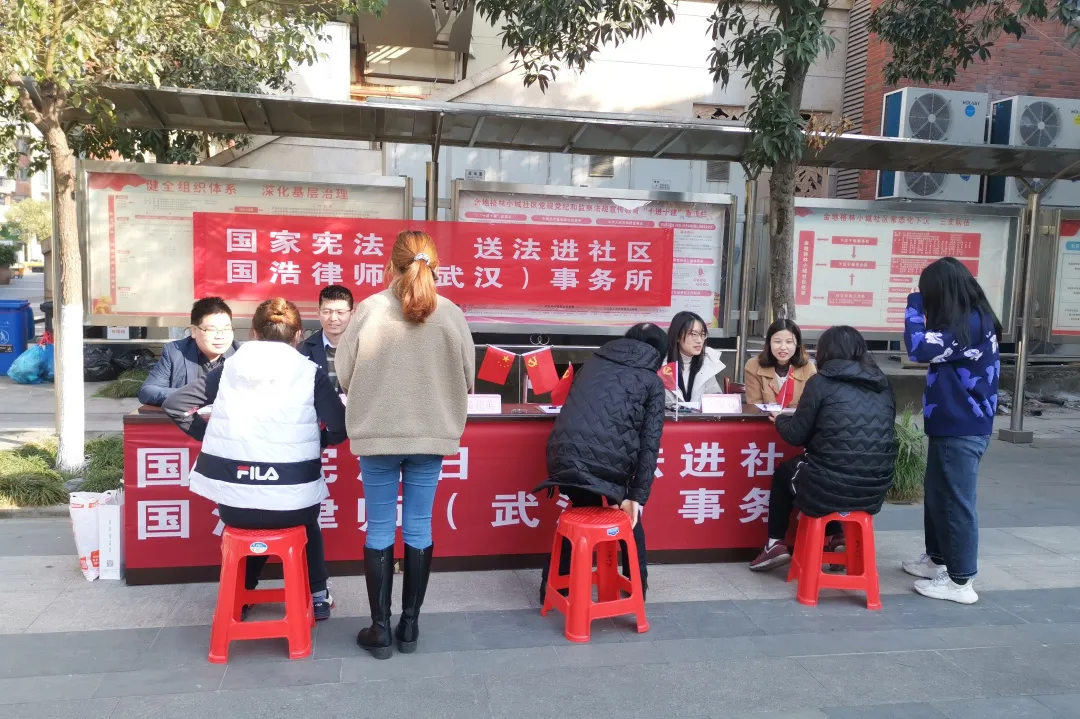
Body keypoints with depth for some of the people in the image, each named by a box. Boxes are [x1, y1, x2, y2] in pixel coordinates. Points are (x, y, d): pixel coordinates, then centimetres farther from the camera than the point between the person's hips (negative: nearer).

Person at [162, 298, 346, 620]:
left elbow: (174, 404, 8)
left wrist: (211, 434, 15)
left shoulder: (230, 367, 6)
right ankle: (318, 596, 36)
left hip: (233, 504, 2)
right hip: (292, 501, -2)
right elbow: (339, 429, -6)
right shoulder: (310, 372, -2)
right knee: (307, 518, 35)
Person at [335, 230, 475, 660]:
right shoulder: (451, 314, -6)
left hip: (377, 434, -1)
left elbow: (343, 374, -3)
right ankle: (409, 626, 21)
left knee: (379, 530, 10)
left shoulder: (370, 309, -9)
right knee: (419, 529, 11)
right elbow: (467, 379, 0)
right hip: (432, 435, 1)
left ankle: (380, 630, 17)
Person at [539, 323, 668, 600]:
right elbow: (649, 442, 3)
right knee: (629, 514, 26)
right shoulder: (652, 381, 13)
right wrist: (637, 496, 1)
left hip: (565, 457, 4)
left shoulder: (593, 362, 25)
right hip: (611, 463, -4)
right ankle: (636, 587, 34)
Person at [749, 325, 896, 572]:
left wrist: (780, 419, 21)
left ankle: (776, 544, 25)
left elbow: (796, 435, -1)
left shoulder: (821, 382, -4)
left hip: (828, 491, -5)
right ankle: (838, 539, 33)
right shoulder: (883, 385, 9)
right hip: (875, 491, 5)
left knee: (783, 472, 27)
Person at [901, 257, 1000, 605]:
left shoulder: (969, 325, -21)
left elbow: (919, 348, -25)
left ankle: (960, 581, 7)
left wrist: (913, 307, -15)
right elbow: (937, 348, 13)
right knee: (936, 495, 20)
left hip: (962, 430, -10)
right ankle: (937, 559, 34)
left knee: (957, 502, -2)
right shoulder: (972, 321, 10)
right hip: (953, 425, 10)